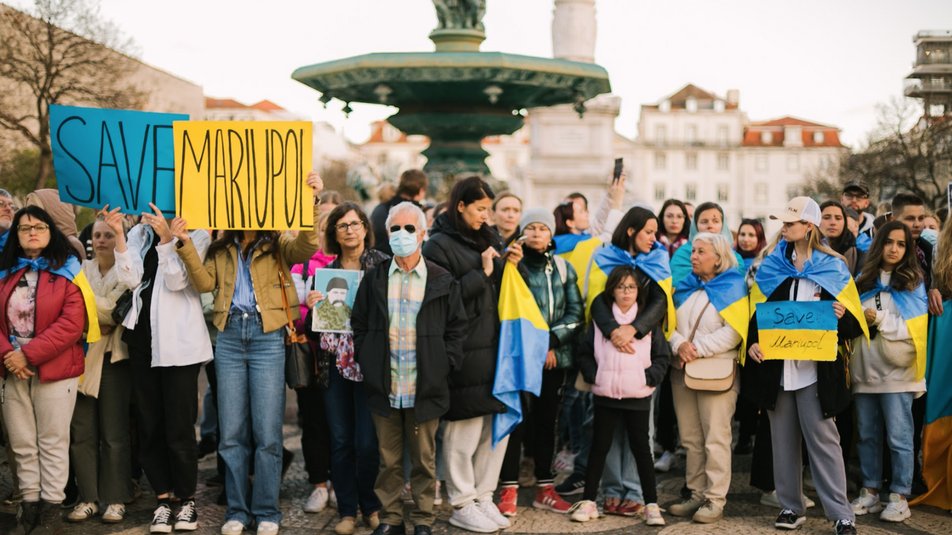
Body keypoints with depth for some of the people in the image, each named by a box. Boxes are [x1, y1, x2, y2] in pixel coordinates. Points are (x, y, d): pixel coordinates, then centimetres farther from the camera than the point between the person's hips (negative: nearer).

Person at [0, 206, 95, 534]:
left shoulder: (66, 271, -2)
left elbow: (73, 323, -12)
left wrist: (29, 354, -15)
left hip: (54, 371, -4)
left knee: (52, 442, 1)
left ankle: (51, 507, 9)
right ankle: (30, 504, 18)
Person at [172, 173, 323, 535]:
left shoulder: (277, 246, 6)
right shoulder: (221, 249, 16)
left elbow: (306, 247, -14)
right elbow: (205, 282, 3)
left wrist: (312, 202, -26)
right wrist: (186, 245, -8)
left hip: (267, 338, -3)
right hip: (229, 337, 3)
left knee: (267, 432, -1)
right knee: (232, 432, 6)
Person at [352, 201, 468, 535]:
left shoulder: (443, 281, 2)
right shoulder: (374, 279, 7)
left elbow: (457, 328, 4)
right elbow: (359, 325, 10)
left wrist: (445, 365, -4)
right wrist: (366, 362, 1)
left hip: (425, 389, -1)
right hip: (384, 388, 2)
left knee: (424, 458, 7)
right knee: (388, 459, 9)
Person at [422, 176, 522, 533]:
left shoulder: (487, 239, 16)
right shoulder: (439, 245, -5)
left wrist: (510, 266, 3)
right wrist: (481, 274, -12)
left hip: (494, 345, 7)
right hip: (464, 352, -7)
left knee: (497, 426, 9)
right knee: (465, 430, 0)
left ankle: (483, 497, 22)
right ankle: (461, 505, 12)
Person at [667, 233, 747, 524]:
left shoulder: (733, 287, -2)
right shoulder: (685, 287, 16)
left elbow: (735, 331, -14)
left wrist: (698, 349, -17)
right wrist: (679, 345, -13)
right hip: (682, 370, 6)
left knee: (715, 438, -6)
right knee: (691, 439, 8)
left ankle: (715, 500, 0)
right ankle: (697, 495, 16)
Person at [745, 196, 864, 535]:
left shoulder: (833, 268, 2)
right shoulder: (771, 266, 9)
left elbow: (852, 322, 4)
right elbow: (755, 311, 9)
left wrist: (842, 316, -19)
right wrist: (752, 342, -8)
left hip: (816, 367, -3)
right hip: (777, 365, 3)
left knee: (822, 438, -4)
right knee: (783, 439, 8)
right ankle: (791, 506, 18)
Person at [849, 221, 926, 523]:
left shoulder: (913, 282, 1)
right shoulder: (863, 280, 12)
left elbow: (915, 328, -8)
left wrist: (880, 319, -14)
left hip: (896, 370, -4)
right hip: (865, 368, 4)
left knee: (898, 437, -3)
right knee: (867, 435, 9)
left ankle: (899, 497, 5)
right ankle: (870, 492, 17)